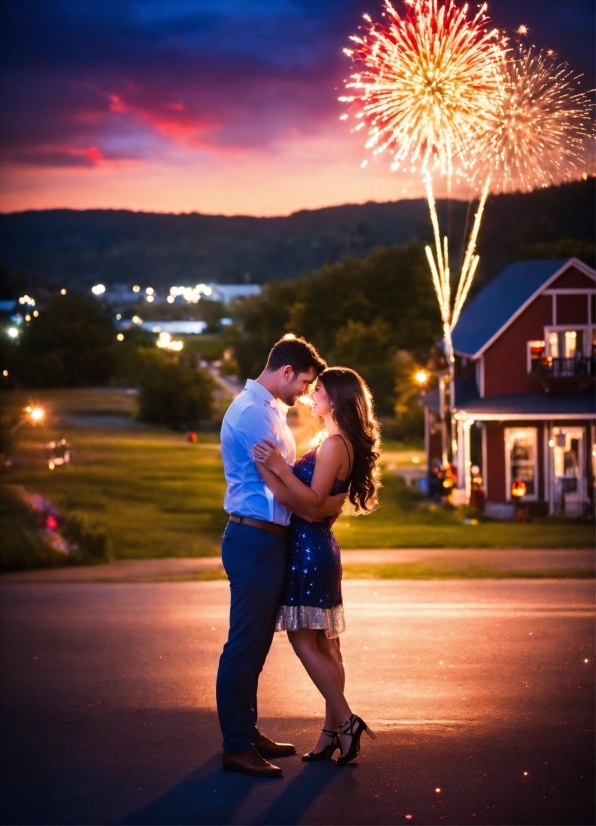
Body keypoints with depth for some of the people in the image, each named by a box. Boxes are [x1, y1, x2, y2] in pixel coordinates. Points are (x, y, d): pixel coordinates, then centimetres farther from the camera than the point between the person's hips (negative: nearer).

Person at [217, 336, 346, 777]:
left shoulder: (268, 410, 17)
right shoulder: (253, 411, -16)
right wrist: (320, 507, -10)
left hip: (267, 540, 11)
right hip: (255, 539, -11)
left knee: (256, 643, 15)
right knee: (245, 645, -6)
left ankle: (247, 733, 24)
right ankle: (237, 747, -3)